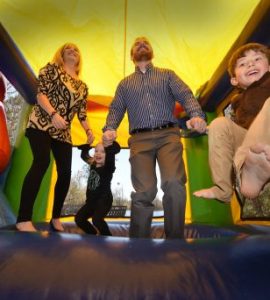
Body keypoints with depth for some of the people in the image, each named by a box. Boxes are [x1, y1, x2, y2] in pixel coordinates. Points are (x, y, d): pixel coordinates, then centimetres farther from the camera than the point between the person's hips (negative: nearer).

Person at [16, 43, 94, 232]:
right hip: (41, 123, -5)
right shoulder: (51, 69, 7)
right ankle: (23, 219, -17)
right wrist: (54, 114, -21)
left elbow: (81, 112, 15)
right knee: (42, 163, -24)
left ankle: (56, 218, 12)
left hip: (63, 132, 5)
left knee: (65, 172, -4)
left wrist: (88, 130, -1)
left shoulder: (83, 86, 19)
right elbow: (41, 93, -6)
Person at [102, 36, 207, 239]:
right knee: (144, 191, -13)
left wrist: (197, 115, -16)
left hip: (168, 135, 0)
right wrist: (110, 129, -8)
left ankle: (175, 237, -2)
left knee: (174, 183, -22)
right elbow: (116, 109, 15)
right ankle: (139, 239, 6)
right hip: (140, 139, 1)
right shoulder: (125, 84, 26)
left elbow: (185, 95, 6)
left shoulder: (167, 75, 22)